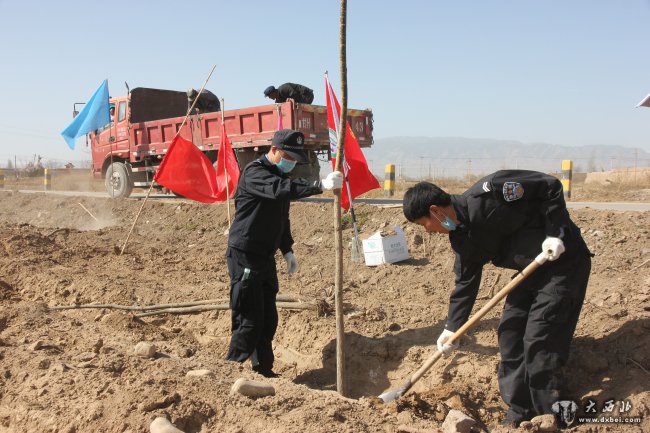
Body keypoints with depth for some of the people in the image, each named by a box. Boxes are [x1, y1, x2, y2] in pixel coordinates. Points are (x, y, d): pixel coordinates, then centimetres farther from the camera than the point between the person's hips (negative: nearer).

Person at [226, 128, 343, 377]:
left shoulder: (280, 175, 15)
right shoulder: (254, 173, -14)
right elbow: (280, 189, -35)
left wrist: (287, 250, 15)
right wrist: (321, 185, -42)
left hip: (266, 257, 8)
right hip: (245, 256, -8)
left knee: (268, 319, 11)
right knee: (249, 321, -6)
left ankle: (263, 371, 24)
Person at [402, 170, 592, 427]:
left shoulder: (486, 195, -26)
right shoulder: (462, 237, 0)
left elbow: (550, 187, -20)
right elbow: (466, 282, 7)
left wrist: (554, 233, -25)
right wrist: (452, 328, 5)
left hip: (563, 260, -8)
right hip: (533, 269, 8)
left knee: (539, 340, -8)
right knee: (509, 333, 7)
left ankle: (548, 417, 9)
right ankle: (519, 410, 21)